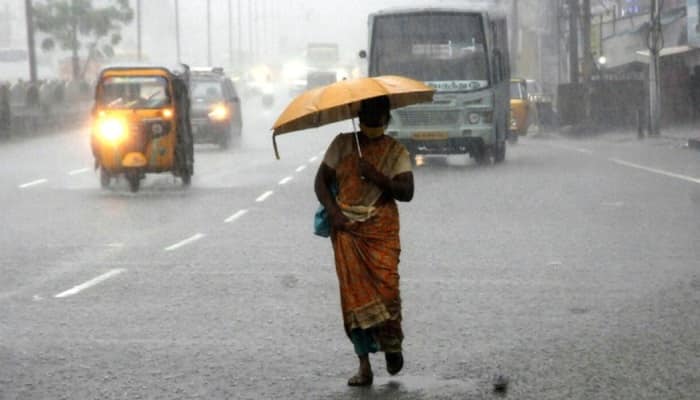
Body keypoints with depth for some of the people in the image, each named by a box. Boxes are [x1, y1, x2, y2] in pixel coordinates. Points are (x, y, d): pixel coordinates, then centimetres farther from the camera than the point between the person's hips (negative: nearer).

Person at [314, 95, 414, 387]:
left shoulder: (396, 151, 4)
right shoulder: (342, 144, 8)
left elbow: (407, 192, -5)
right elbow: (321, 180, 8)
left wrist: (379, 177, -19)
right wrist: (332, 210, -8)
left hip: (382, 230, -1)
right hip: (346, 229, 2)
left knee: (386, 286, -16)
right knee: (354, 294, -4)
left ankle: (392, 345, 12)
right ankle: (364, 365, -1)